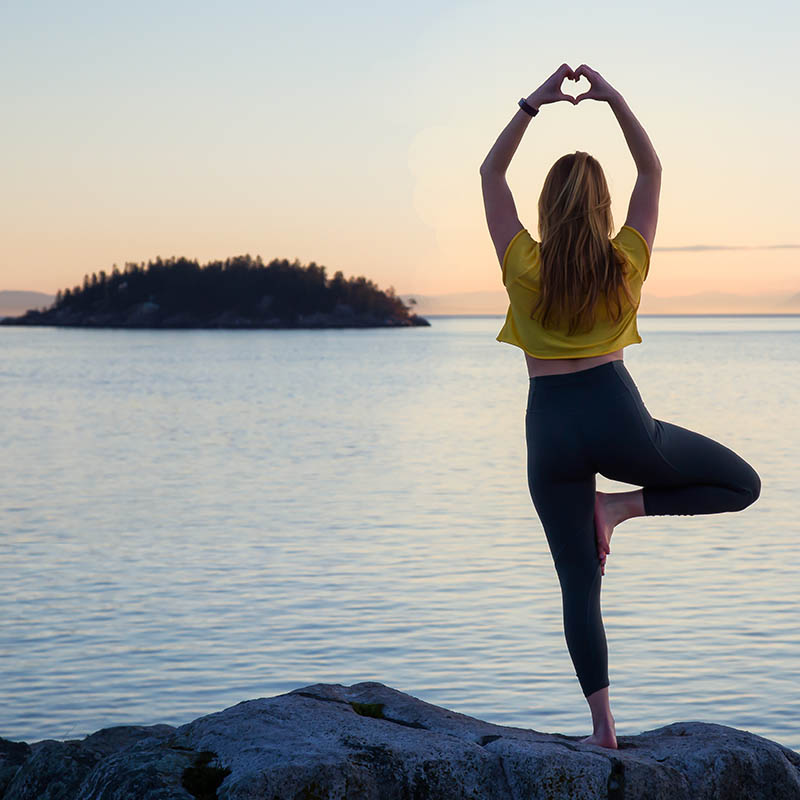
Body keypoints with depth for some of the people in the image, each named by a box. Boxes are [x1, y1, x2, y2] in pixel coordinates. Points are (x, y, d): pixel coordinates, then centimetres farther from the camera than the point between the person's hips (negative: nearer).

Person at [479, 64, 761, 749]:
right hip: (618, 420, -1)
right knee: (742, 483, 16)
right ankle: (622, 507, -1)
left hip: (550, 429, 1)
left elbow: (490, 173, 5)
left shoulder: (525, 267, -4)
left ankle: (602, 723, 1)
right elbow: (652, 170, 10)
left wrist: (534, 103, 1)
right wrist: (615, 100, 4)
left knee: (579, 581, 5)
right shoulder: (626, 264, -2)